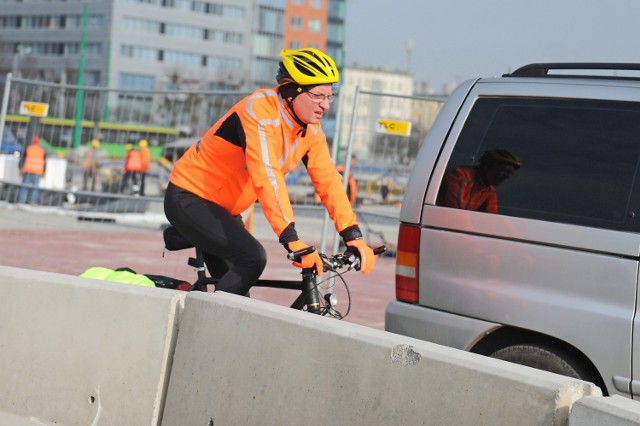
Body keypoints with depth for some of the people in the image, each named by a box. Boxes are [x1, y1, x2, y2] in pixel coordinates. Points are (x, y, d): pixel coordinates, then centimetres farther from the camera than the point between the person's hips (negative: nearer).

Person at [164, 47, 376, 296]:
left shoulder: (310, 130, -3)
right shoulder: (260, 112, -28)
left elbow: (328, 182, -5)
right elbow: (266, 177, -38)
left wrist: (354, 237, -17)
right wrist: (292, 240, -45)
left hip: (223, 208, 9)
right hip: (189, 200, -9)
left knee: (235, 287, 7)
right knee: (252, 258, -25)